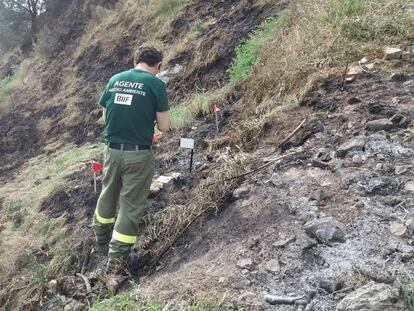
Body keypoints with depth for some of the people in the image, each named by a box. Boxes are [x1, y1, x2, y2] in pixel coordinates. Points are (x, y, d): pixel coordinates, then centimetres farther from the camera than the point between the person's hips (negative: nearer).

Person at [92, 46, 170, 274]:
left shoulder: (114, 80, 6)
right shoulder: (155, 84, -8)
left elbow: (105, 117, 13)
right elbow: (164, 127, -7)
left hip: (112, 150, 5)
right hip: (138, 154, -5)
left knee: (108, 194, 25)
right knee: (131, 204, 7)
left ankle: (101, 238, 47)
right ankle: (116, 258, 15)